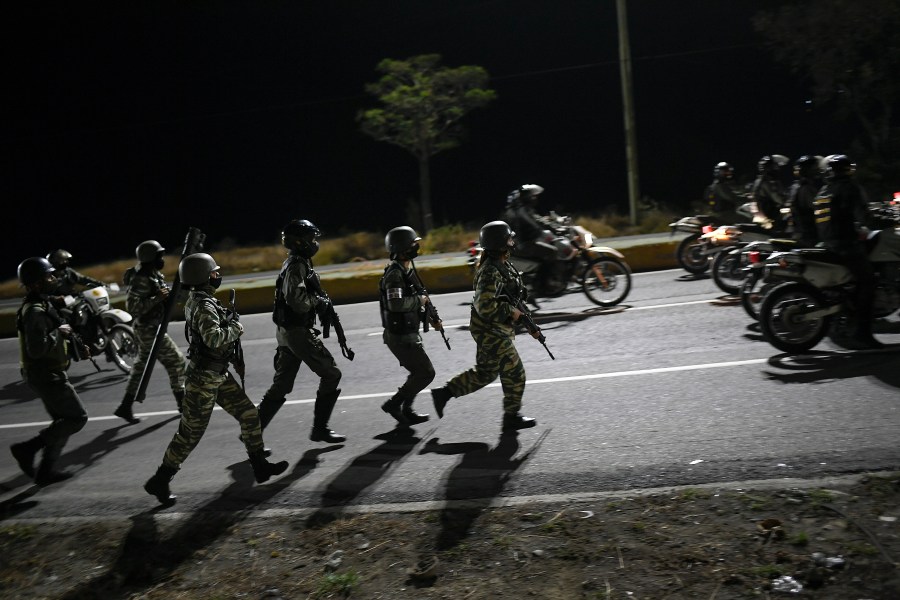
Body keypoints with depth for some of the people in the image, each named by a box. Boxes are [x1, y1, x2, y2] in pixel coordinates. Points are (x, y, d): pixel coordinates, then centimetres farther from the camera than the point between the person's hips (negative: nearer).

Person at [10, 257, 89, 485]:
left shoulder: (41, 304, 11)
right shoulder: (34, 311, -22)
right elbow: (36, 349, -30)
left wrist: (74, 343, 13)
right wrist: (59, 333, -18)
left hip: (48, 374, 11)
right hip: (46, 375, -11)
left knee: (63, 421, 16)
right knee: (77, 417, -6)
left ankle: (45, 471, 19)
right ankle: (27, 448, -1)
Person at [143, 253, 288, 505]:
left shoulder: (197, 300, 9)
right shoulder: (204, 305, -22)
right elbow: (214, 338, -37)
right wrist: (236, 328, -19)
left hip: (218, 375, 10)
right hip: (203, 378, -10)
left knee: (249, 414, 9)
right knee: (190, 433, 2)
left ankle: (260, 466, 18)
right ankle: (159, 481, 16)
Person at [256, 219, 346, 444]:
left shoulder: (295, 263, 16)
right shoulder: (297, 265, -15)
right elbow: (296, 298, -28)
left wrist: (320, 303, 10)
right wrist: (318, 301, -13)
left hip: (286, 332, 10)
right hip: (298, 331, -10)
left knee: (281, 385, 13)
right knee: (331, 374, -1)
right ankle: (319, 429, 4)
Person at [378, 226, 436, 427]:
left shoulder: (407, 270, 11)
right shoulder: (395, 273, -20)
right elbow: (396, 304, -33)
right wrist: (419, 300, -19)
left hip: (408, 334, 10)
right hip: (401, 336, -10)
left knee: (419, 372, 18)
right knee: (426, 373, -4)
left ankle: (406, 411, 27)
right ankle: (393, 404, 6)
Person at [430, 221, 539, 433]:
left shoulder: (502, 265, 10)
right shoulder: (491, 272, -22)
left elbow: (512, 297, 20)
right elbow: (485, 307, -30)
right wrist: (511, 312, -18)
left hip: (493, 330, 10)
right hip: (492, 332, -10)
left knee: (484, 373, 18)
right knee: (514, 373, 1)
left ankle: (444, 392, 22)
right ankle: (512, 417, 15)